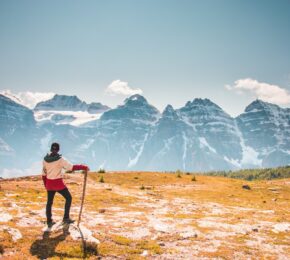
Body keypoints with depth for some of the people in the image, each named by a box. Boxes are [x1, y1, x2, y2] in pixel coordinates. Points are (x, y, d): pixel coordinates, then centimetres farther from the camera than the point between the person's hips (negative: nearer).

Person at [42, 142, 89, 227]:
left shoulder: (45, 159, 0)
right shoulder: (60, 159, -16)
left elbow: (44, 174, 9)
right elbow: (72, 167, -20)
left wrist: (45, 185, 21)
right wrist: (84, 167, -11)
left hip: (49, 183, 5)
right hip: (58, 183, -5)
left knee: (49, 202, 17)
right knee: (68, 198, 14)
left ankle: (49, 221, 24)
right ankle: (66, 218, 12)